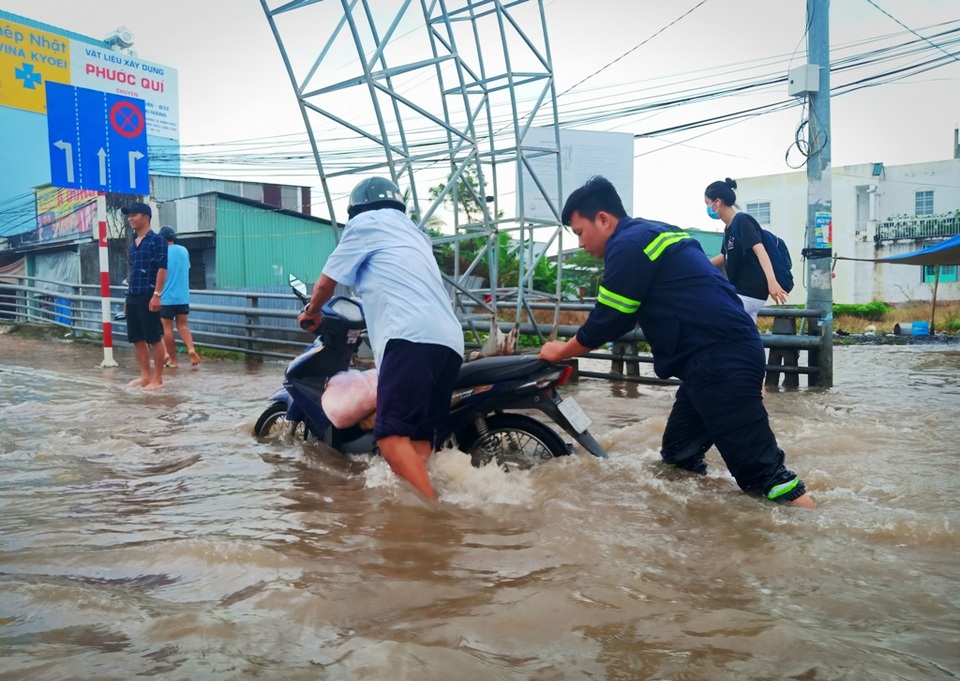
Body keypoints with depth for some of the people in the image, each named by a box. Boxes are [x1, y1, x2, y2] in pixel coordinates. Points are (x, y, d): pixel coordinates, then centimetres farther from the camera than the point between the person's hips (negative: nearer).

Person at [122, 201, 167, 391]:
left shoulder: (157, 240, -7)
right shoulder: (133, 243, 17)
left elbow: (162, 269, -13)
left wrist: (156, 294, -20)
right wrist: (128, 296, 20)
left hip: (148, 296, -8)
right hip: (133, 296, 8)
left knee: (154, 339, -3)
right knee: (137, 339, 10)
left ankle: (157, 379, 3)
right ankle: (145, 376, 18)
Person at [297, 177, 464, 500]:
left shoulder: (365, 222, 14)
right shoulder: (414, 232, 35)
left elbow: (327, 281, 19)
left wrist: (310, 312, 39)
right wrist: (372, 317, 61)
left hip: (412, 337, -8)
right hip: (450, 340, 8)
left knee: (392, 435, -17)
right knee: (419, 440, 2)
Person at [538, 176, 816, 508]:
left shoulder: (629, 244, -10)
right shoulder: (652, 233, 21)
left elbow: (607, 321, -7)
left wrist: (561, 351, 8)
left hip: (720, 361, -10)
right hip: (728, 353, 10)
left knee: (763, 474, -8)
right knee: (676, 458, 18)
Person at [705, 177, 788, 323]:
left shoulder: (742, 221, -13)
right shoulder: (729, 228, 13)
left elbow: (759, 250, -26)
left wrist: (771, 281, -40)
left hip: (749, 292, -9)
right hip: (741, 292, 9)